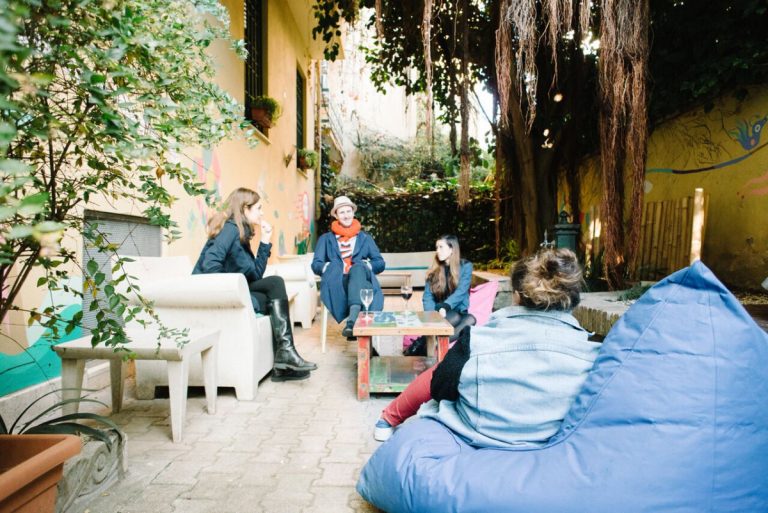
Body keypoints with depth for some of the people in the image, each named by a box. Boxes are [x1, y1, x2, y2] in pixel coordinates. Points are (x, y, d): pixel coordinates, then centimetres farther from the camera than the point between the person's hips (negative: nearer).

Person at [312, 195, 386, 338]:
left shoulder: (365, 238, 26)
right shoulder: (326, 239, 24)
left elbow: (380, 263, 16)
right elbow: (316, 264, 12)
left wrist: (365, 265, -5)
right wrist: (330, 267, -10)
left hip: (360, 282, 0)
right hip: (337, 284, 0)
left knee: (359, 267, -36)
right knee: (334, 266, -36)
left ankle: (352, 319, -55)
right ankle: (356, 319, -50)